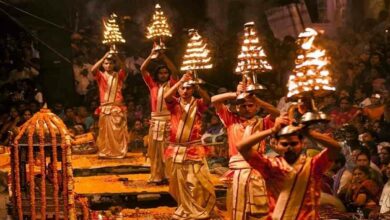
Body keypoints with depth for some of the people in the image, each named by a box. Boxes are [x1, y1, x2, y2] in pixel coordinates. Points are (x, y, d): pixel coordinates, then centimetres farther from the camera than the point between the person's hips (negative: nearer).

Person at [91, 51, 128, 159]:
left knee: (119, 132, 2)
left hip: (118, 107, 0)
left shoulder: (119, 76, 8)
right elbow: (93, 70, -13)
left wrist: (117, 57, -19)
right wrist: (104, 57, -15)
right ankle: (105, 152, 5)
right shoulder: (101, 76, 6)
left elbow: (124, 69, -11)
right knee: (105, 131, 1)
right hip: (105, 108, 0)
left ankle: (119, 152, 8)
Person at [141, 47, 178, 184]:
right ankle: (157, 176, 9)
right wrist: (152, 55, -8)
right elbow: (142, 70, 2)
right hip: (155, 120, 3)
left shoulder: (171, 84, 3)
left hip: (168, 120, -3)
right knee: (155, 149, 4)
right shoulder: (153, 85, 9)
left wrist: (163, 57, -19)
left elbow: (175, 71, -13)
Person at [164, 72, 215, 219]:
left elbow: (207, 99, -18)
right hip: (176, 149, 2)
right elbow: (166, 96, -16)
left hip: (194, 149, -2)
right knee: (179, 183, 10)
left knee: (197, 182, -6)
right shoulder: (174, 104, 5)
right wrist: (180, 81, -27)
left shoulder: (197, 104, 3)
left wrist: (197, 87, -35)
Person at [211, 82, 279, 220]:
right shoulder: (232, 120, 14)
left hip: (256, 169, -1)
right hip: (236, 170, 1)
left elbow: (277, 114, -7)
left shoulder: (262, 123, 11)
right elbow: (214, 100, 7)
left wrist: (255, 99, -14)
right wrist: (235, 95, -2)